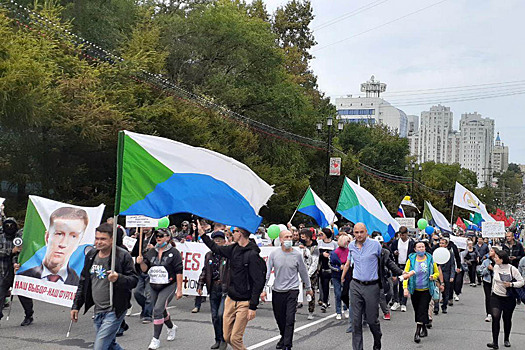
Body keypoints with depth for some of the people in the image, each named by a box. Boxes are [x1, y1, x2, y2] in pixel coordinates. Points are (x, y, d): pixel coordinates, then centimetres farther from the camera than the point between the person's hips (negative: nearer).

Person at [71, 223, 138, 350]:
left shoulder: (123, 256, -11)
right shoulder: (91, 255, 8)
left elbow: (134, 280, -11)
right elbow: (83, 282, 17)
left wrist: (119, 278, -31)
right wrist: (76, 306, 16)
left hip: (114, 311, -7)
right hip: (98, 311, 7)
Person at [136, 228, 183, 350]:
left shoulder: (174, 252, -7)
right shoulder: (151, 252, 7)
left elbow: (179, 272, -8)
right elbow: (145, 269, 7)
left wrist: (179, 289, -10)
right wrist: (141, 263, -16)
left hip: (169, 286, -6)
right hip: (154, 286, 6)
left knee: (158, 309, -17)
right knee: (161, 310, 17)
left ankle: (156, 339, -9)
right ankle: (172, 328, 46)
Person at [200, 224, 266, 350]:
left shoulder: (253, 255, -16)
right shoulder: (234, 249, 7)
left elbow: (258, 283, -17)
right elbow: (216, 248, 27)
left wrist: (253, 307, -19)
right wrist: (202, 234, 28)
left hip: (244, 303, -7)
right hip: (230, 300, 7)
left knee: (235, 339, -8)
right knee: (227, 337, 9)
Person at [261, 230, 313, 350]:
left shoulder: (297, 255, -2)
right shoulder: (274, 254, -2)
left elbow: (303, 272, 11)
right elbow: (267, 272, -2)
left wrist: (308, 288, 21)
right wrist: (263, 289, -10)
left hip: (292, 290, -2)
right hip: (277, 290, 2)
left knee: (290, 319, -9)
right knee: (279, 318, 15)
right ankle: (284, 337, 41)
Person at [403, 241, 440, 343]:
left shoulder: (430, 259, 1)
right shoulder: (411, 260, -2)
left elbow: (437, 273, 12)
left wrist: (433, 276, -11)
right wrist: (405, 288, -16)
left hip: (426, 290, -1)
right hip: (414, 290, 1)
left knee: (422, 311, -10)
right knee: (417, 311, 10)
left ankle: (417, 333, -11)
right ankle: (424, 329, 29)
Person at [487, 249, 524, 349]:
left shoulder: (512, 269, -15)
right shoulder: (496, 267, -2)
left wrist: (511, 284, -26)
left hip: (509, 298, -2)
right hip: (496, 297, 2)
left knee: (507, 319, 9)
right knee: (495, 317, -14)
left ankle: (506, 340, 33)